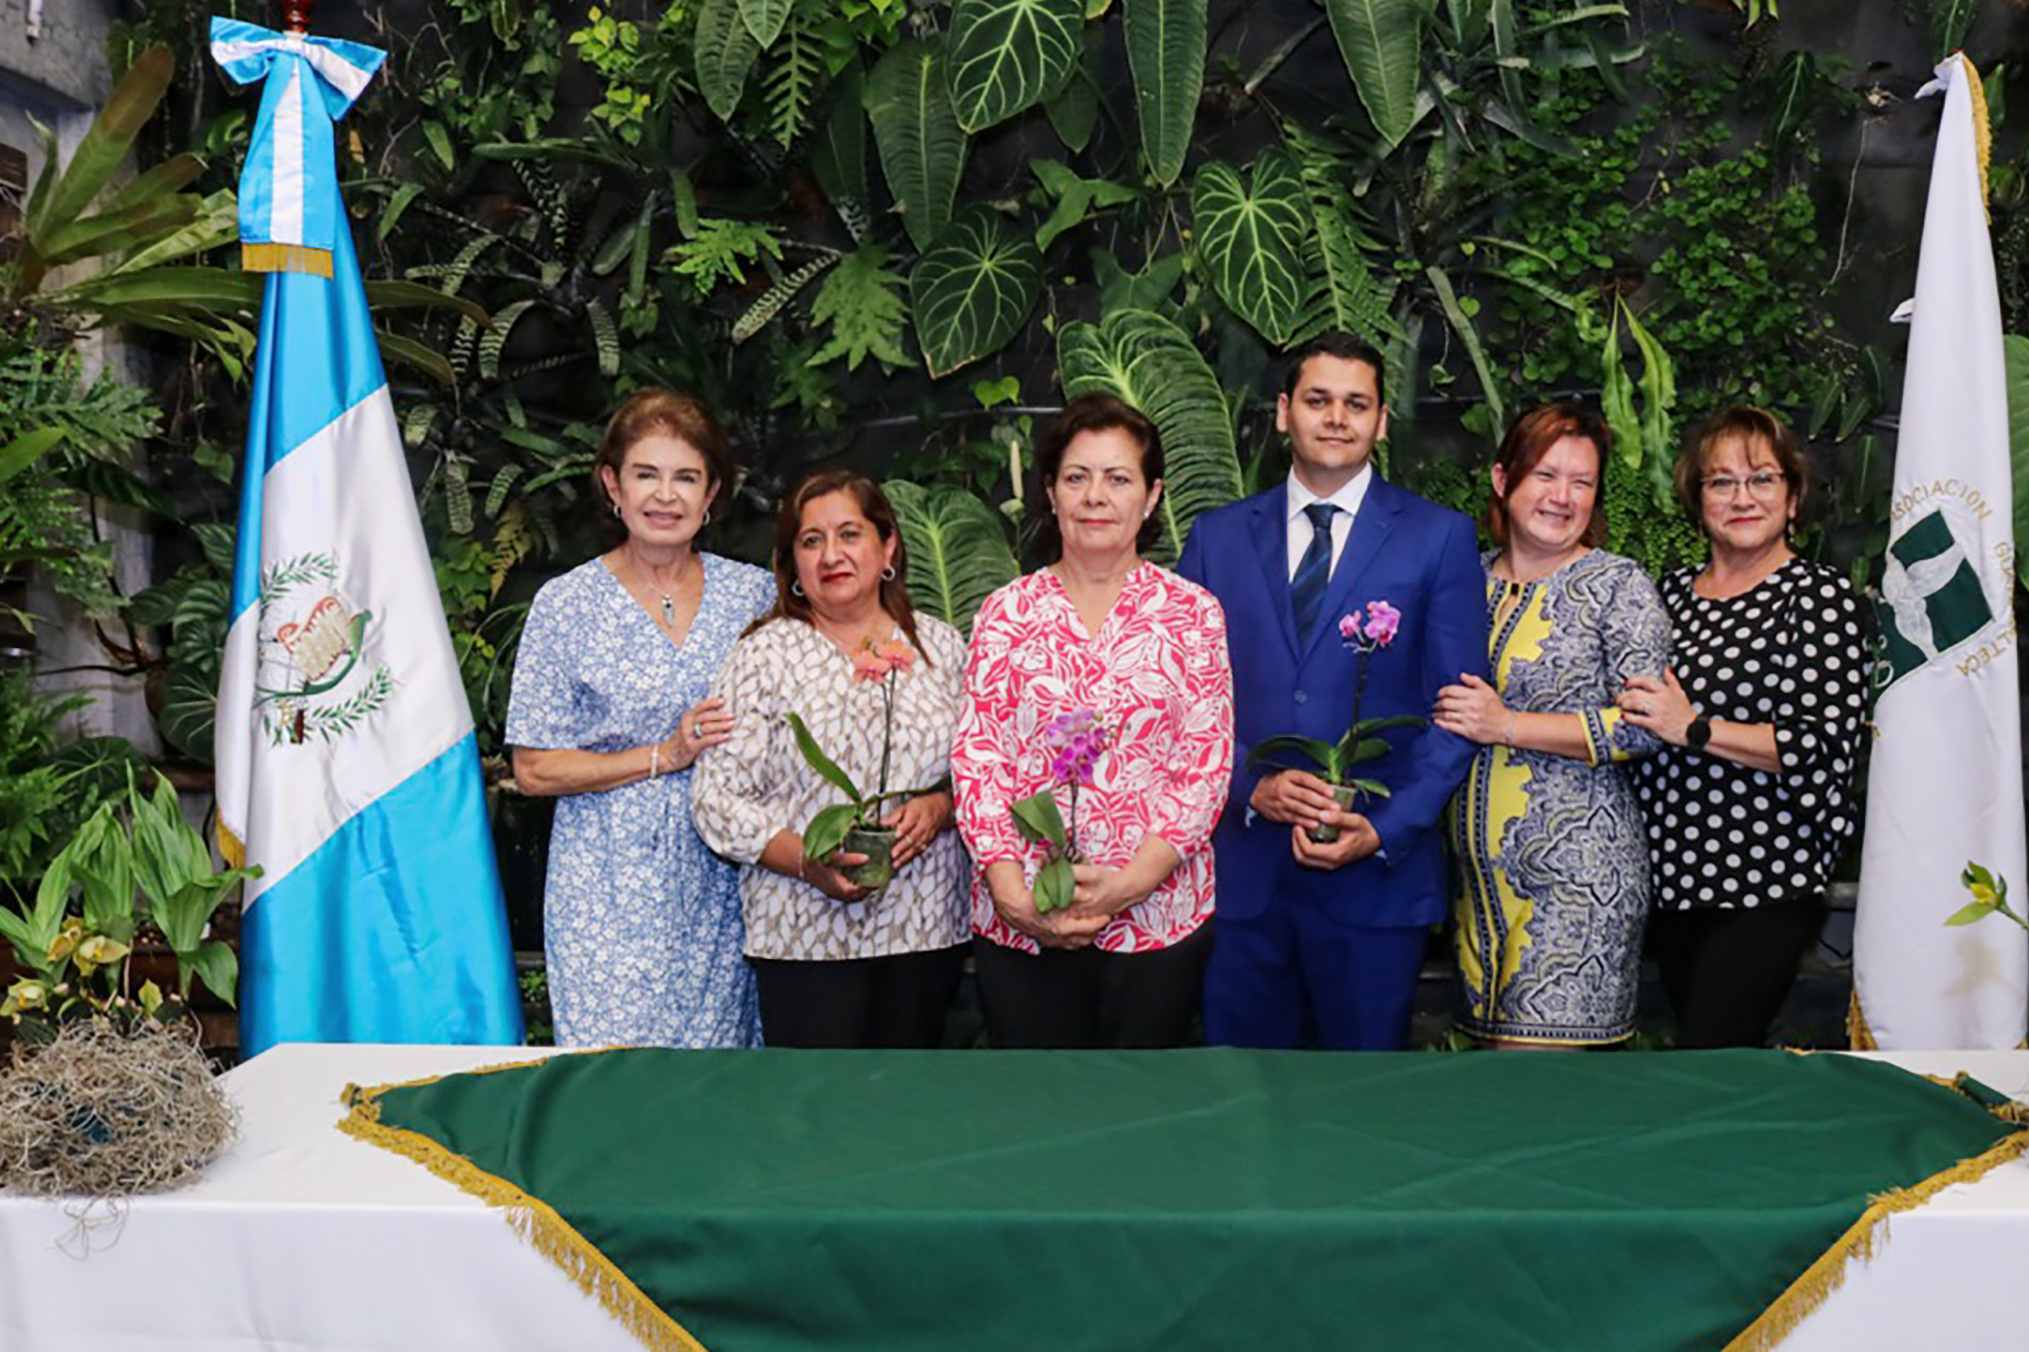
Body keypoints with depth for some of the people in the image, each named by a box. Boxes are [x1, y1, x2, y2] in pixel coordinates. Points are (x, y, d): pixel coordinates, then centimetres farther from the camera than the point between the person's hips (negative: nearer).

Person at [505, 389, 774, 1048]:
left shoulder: (753, 592, 5)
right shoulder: (566, 603, -1)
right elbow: (534, 769, -3)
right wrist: (666, 756, -11)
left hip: (723, 885, 2)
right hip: (611, 892, -2)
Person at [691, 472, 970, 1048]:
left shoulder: (941, 647, 9)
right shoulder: (764, 655, -1)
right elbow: (718, 796, -5)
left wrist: (939, 807, -9)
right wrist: (807, 862, -19)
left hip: (928, 928, 3)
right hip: (806, 933, -3)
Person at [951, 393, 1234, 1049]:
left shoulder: (1192, 612, 3)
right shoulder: (1007, 612, 5)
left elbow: (1207, 761, -2)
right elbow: (975, 755, 1)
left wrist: (1132, 880, -13)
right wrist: (1011, 890, -11)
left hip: (1159, 915, 0)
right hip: (1020, 921, 1)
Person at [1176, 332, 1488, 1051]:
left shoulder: (1440, 538, 3)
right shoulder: (1217, 537, 9)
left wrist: (1385, 830, -11)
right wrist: (1251, 787, -10)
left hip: (1378, 875, -1)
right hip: (1240, 871, 2)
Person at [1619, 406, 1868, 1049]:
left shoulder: (1822, 598, -6)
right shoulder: (1674, 591, 11)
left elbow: (1829, 743, -15)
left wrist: (1694, 728, -19)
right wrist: (1635, 713, 4)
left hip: (1768, 880, -6)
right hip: (1673, 871, 6)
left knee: (1711, 1054, -10)